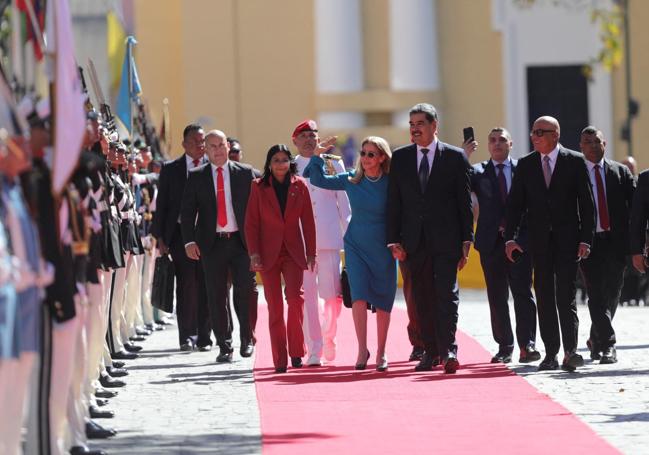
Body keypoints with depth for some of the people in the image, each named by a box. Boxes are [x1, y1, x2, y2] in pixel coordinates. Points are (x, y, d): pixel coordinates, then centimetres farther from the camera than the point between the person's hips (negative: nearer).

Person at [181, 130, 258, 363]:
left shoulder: (245, 173, 7)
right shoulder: (196, 176, 8)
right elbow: (187, 211, 5)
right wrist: (189, 241, -6)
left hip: (242, 241, -1)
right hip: (212, 243, 1)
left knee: (245, 291, -5)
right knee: (217, 297, 2)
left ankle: (247, 339, 12)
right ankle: (225, 346, 8)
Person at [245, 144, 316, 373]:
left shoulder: (299, 186, 5)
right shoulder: (259, 187, 3)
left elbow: (308, 221, 7)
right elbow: (251, 223, 2)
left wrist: (311, 253, 4)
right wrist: (254, 253, -6)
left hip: (293, 252, 0)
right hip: (269, 253, 0)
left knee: (295, 297, -18)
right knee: (274, 307, 1)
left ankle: (296, 351, -5)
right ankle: (280, 360, 3)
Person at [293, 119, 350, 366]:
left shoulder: (333, 164, 10)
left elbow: (344, 202, 11)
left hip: (329, 238, 0)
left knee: (333, 294, -4)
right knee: (307, 296, -4)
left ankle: (328, 335, 23)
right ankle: (314, 350, 0)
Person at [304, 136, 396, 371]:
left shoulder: (391, 184, -8)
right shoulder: (351, 180, 0)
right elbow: (318, 180, 6)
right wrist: (317, 156, -3)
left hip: (383, 248, -1)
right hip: (356, 246, 1)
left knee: (383, 302, 5)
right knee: (359, 296, -14)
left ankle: (381, 352, 17)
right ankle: (362, 349, -8)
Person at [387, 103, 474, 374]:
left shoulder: (454, 157, 2)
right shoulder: (400, 158, 10)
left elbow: (465, 201, 2)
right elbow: (394, 202, 9)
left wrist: (466, 240, -2)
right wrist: (394, 240, 2)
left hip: (446, 239, -3)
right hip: (415, 240, 3)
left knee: (447, 293, -10)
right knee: (423, 298, 6)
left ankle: (448, 350, -15)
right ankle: (431, 351, 12)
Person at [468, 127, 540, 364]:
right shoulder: (478, 172, 10)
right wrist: (464, 157, -16)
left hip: (519, 239, -1)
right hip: (491, 242, 1)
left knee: (522, 292, -6)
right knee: (497, 297, 3)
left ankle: (527, 344, -8)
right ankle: (504, 346, 6)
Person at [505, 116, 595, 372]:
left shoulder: (575, 162, 0)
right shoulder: (525, 164, 8)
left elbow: (586, 203, -1)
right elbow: (515, 203, 7)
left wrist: (585, 239, -7)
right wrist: (510, 237, -3)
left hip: (567, 239, -3)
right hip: (539, 240, 3)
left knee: (565, 295, -11)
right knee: (544, 297, 3)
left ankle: (570, 351, -13)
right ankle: (551, 353, 6)